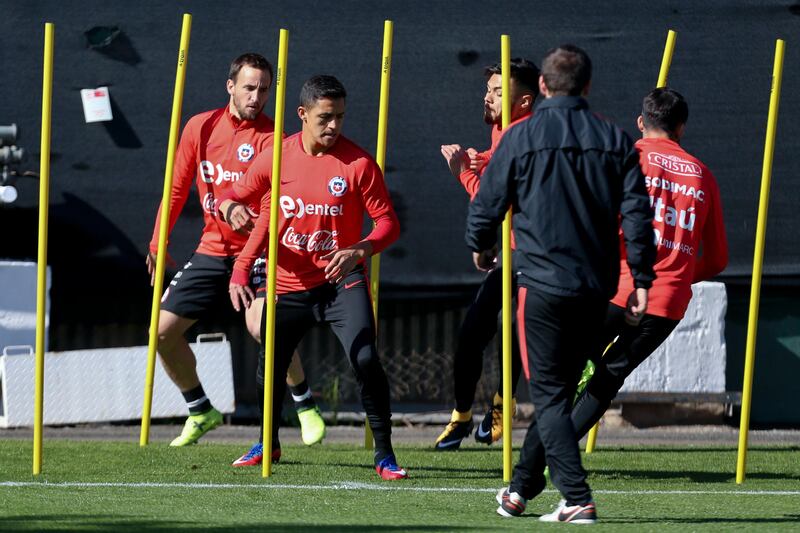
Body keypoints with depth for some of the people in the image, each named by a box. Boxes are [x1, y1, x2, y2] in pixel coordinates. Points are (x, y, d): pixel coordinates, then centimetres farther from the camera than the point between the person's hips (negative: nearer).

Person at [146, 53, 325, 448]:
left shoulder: (270, 137, -9)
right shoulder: (201, 127, 4)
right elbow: (177, 188, 13)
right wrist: (157, 244, 11)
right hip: (212, 250, 5)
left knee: (263, 327, -27)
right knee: (163, 330, 2)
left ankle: (305, 405, -3)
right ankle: (201, 412, 23)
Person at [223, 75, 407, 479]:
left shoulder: (358, 162, -11)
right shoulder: (276, 157, -2)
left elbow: (388, 222, -10)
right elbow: (237, 197, 10)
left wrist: (360, 250, -29)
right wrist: (232, 207, -14)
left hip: (341, 280, -3)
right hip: (289, 284, 3)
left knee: (365, 361, -21)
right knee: (269, 367, 10)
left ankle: (384, 454, -11)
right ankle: (269, 443, 37)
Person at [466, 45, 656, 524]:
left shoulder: (521, 139, -4)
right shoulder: (615, 141, 4)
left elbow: (487, 206, 1)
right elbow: (637, 214, 0)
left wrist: (481, 249, 22)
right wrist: (642, 278, 4)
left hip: (542, 284, -4)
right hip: (596, 288, 4)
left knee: (549, 395, -2)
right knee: (560, 389, 17)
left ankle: (577, 499, -15)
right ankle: (523, 485, 27)